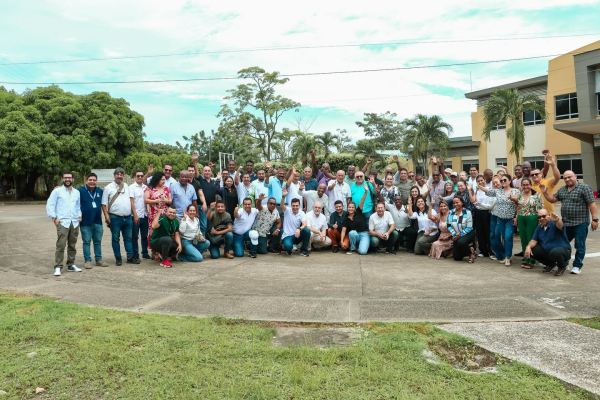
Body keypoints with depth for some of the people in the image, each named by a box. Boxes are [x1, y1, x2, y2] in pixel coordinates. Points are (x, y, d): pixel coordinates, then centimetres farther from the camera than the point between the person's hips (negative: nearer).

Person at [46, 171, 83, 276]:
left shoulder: (77, 192, 17)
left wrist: (79, 215, 8)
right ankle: (58, 267, -8)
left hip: (74, 222, 4)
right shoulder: (57, 191, 4)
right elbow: (49, 205, 1)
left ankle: (71, 265, 19)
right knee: (61, 245, -12)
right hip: (62, 222, -4)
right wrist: (54, 218, -7)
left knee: (72, 245, 9)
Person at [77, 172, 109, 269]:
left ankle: (99, 260, 19)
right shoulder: (80, 191, -5)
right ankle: (87, 260, 11)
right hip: (85, 222, -4)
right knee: (86, 242, 3)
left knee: (98, 241, 11)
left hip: (98, 221, 4)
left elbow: (102, 204, 20)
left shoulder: (100, 191, 10)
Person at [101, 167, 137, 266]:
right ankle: (118, 258, 12)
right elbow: (104, 204, -2)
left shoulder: (127, 186, 14)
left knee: (128, 238, 8)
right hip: (115, 218, -3)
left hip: (128, 217, 4)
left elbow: (131, 201, 12)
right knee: (115, 239, 4)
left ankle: (130, 257, 13)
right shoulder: (108, 187, 2)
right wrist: (106, 216, -13)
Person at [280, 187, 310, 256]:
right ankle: (288, 249, 7)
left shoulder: (302, 213, -2)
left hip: (297, 235, 3)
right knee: (288, 246, -36)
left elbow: (304, 224, -18)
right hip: (287, 236, -3)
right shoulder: (287, 210, -5)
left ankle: (303, 250, -7)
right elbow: (281, 205, -27)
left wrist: (299, 229, -40)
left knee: (307, 231, -28)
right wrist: (283, 196, -47)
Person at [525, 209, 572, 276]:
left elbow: (560, 226, -41)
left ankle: (562, 266, -1)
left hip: (563, 249, -7)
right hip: (546, 250, 7)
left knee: (555, 252, -40)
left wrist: (557, 220, -66)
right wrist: (528, 246, -18)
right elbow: (534, 240, 4)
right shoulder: (539, 227, 4)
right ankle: (551, 263, 15)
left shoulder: (554, 224, -17)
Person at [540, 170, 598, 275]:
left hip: (580, 223, -6)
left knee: (579, 246, 2)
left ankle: (577, 266, 12)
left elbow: (592, 204, -11)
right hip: (565, 223, 6)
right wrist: (545, 193, -1)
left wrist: (594, 219, -16)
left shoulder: (584, 187, -8)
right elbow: (553, 199, 16)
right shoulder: (562, 190, 11)